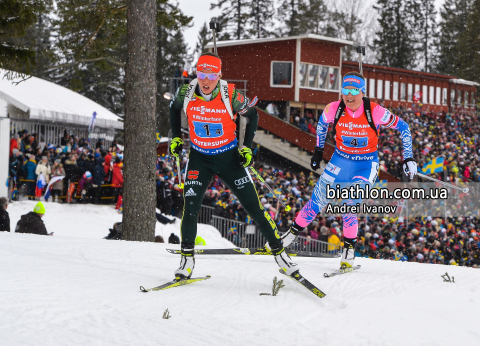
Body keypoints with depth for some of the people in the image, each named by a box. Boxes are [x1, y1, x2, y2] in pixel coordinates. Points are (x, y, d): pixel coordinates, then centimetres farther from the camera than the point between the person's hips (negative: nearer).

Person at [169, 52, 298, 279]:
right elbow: (174, 108, 11)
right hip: (199, 158, 1)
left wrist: (247, 146, -5)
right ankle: (187, 259, 6)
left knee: (254, 208, -1)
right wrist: (176, 137, 6)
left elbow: (252, 115, -1)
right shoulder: (186, 93, -14)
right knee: (190, 208, -12)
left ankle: (279, 253, 11)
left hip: (229, 157, -1)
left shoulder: (230, 95, -20)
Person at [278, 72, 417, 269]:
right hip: (341, 159, 3)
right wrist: (318, 150, 15)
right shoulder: (334, 109, -16)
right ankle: (293, 232, 23)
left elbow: (402, 127, -9)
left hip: (366, 164, -3)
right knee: (318, 200, 4)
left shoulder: (374, 112, -23)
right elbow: (322, 123, 9)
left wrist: (408, 158, -8)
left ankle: (349, 249, -3)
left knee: (349, 206, -18)